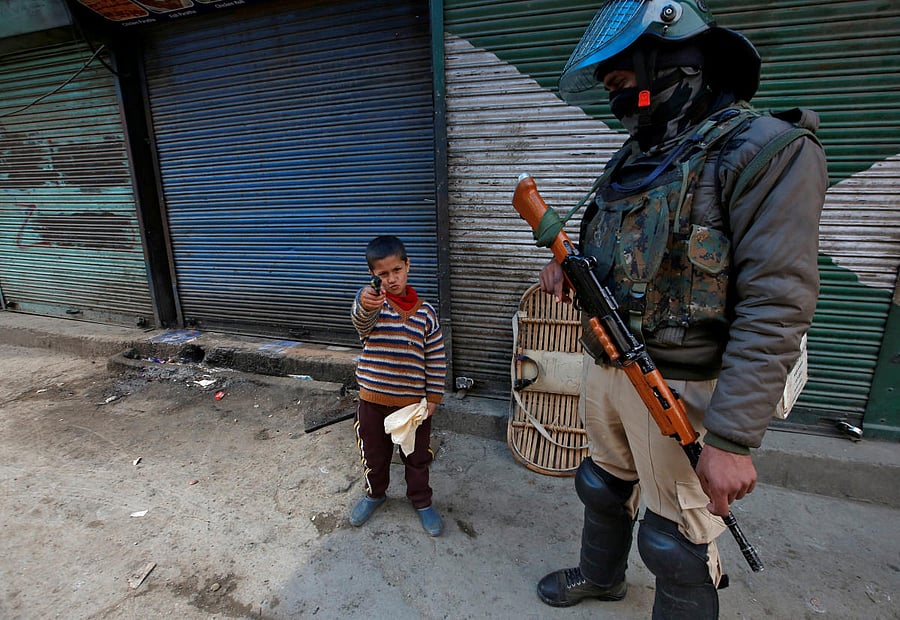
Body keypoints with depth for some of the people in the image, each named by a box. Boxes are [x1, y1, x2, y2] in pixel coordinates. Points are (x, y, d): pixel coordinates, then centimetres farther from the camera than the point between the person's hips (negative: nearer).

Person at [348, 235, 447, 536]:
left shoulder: (424, 311, -4)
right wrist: (366, 304, -58)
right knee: (375, 453, 20)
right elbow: (361, 321, -36)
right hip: (374, 399, 0)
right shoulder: (372, 303, -10)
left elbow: (436, 358, 0)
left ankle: (421, 500, 41)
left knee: (417, 456, 17)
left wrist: (433, 397, -1)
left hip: (415, 401, 1)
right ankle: (375, 493, 47)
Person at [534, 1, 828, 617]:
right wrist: (567, 265, -2)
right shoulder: (634, 156, 11)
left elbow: (775, 308, -20)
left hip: (677, 387, -7)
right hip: (604, 365, 8)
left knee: (676, 541, 10)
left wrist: (732, 439, -24)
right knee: (604, 485, 26)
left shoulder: (766, 150, -14)